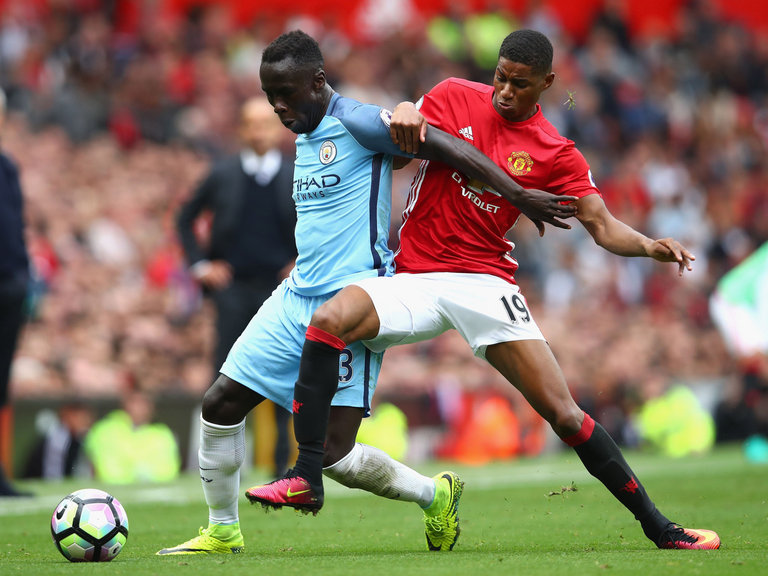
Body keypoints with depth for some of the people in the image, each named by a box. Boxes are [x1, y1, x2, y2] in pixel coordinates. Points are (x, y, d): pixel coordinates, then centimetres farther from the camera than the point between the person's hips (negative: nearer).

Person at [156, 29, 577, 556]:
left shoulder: (357, 124, -11)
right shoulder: (305, 139, 16)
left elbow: (444, 146, -17)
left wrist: (518, 195, -22)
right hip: (296, 297, 9)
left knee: (331, 451, -12)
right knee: (220, 402, 3)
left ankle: (434, 494, 12)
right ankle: (223, 532, 18)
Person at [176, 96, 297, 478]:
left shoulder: (298, 178, 4)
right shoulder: (222, 175, 5)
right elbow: (185, 219, 14)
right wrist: (199, 265, 5)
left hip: (281, 289, 0)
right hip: (233, 288, 0)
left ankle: (283, 464, 6)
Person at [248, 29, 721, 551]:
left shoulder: (556, 152, 3)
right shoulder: (454, 97, 5)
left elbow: (602, 225, 0)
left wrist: (650, 247, -21)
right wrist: (405, 115, -16)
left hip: (485, 283, -1)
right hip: (414, 281, 1)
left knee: (563, 412, -9)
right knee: (330, 318, -28)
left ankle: (658, 527, 3)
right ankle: (308, 476, -25)